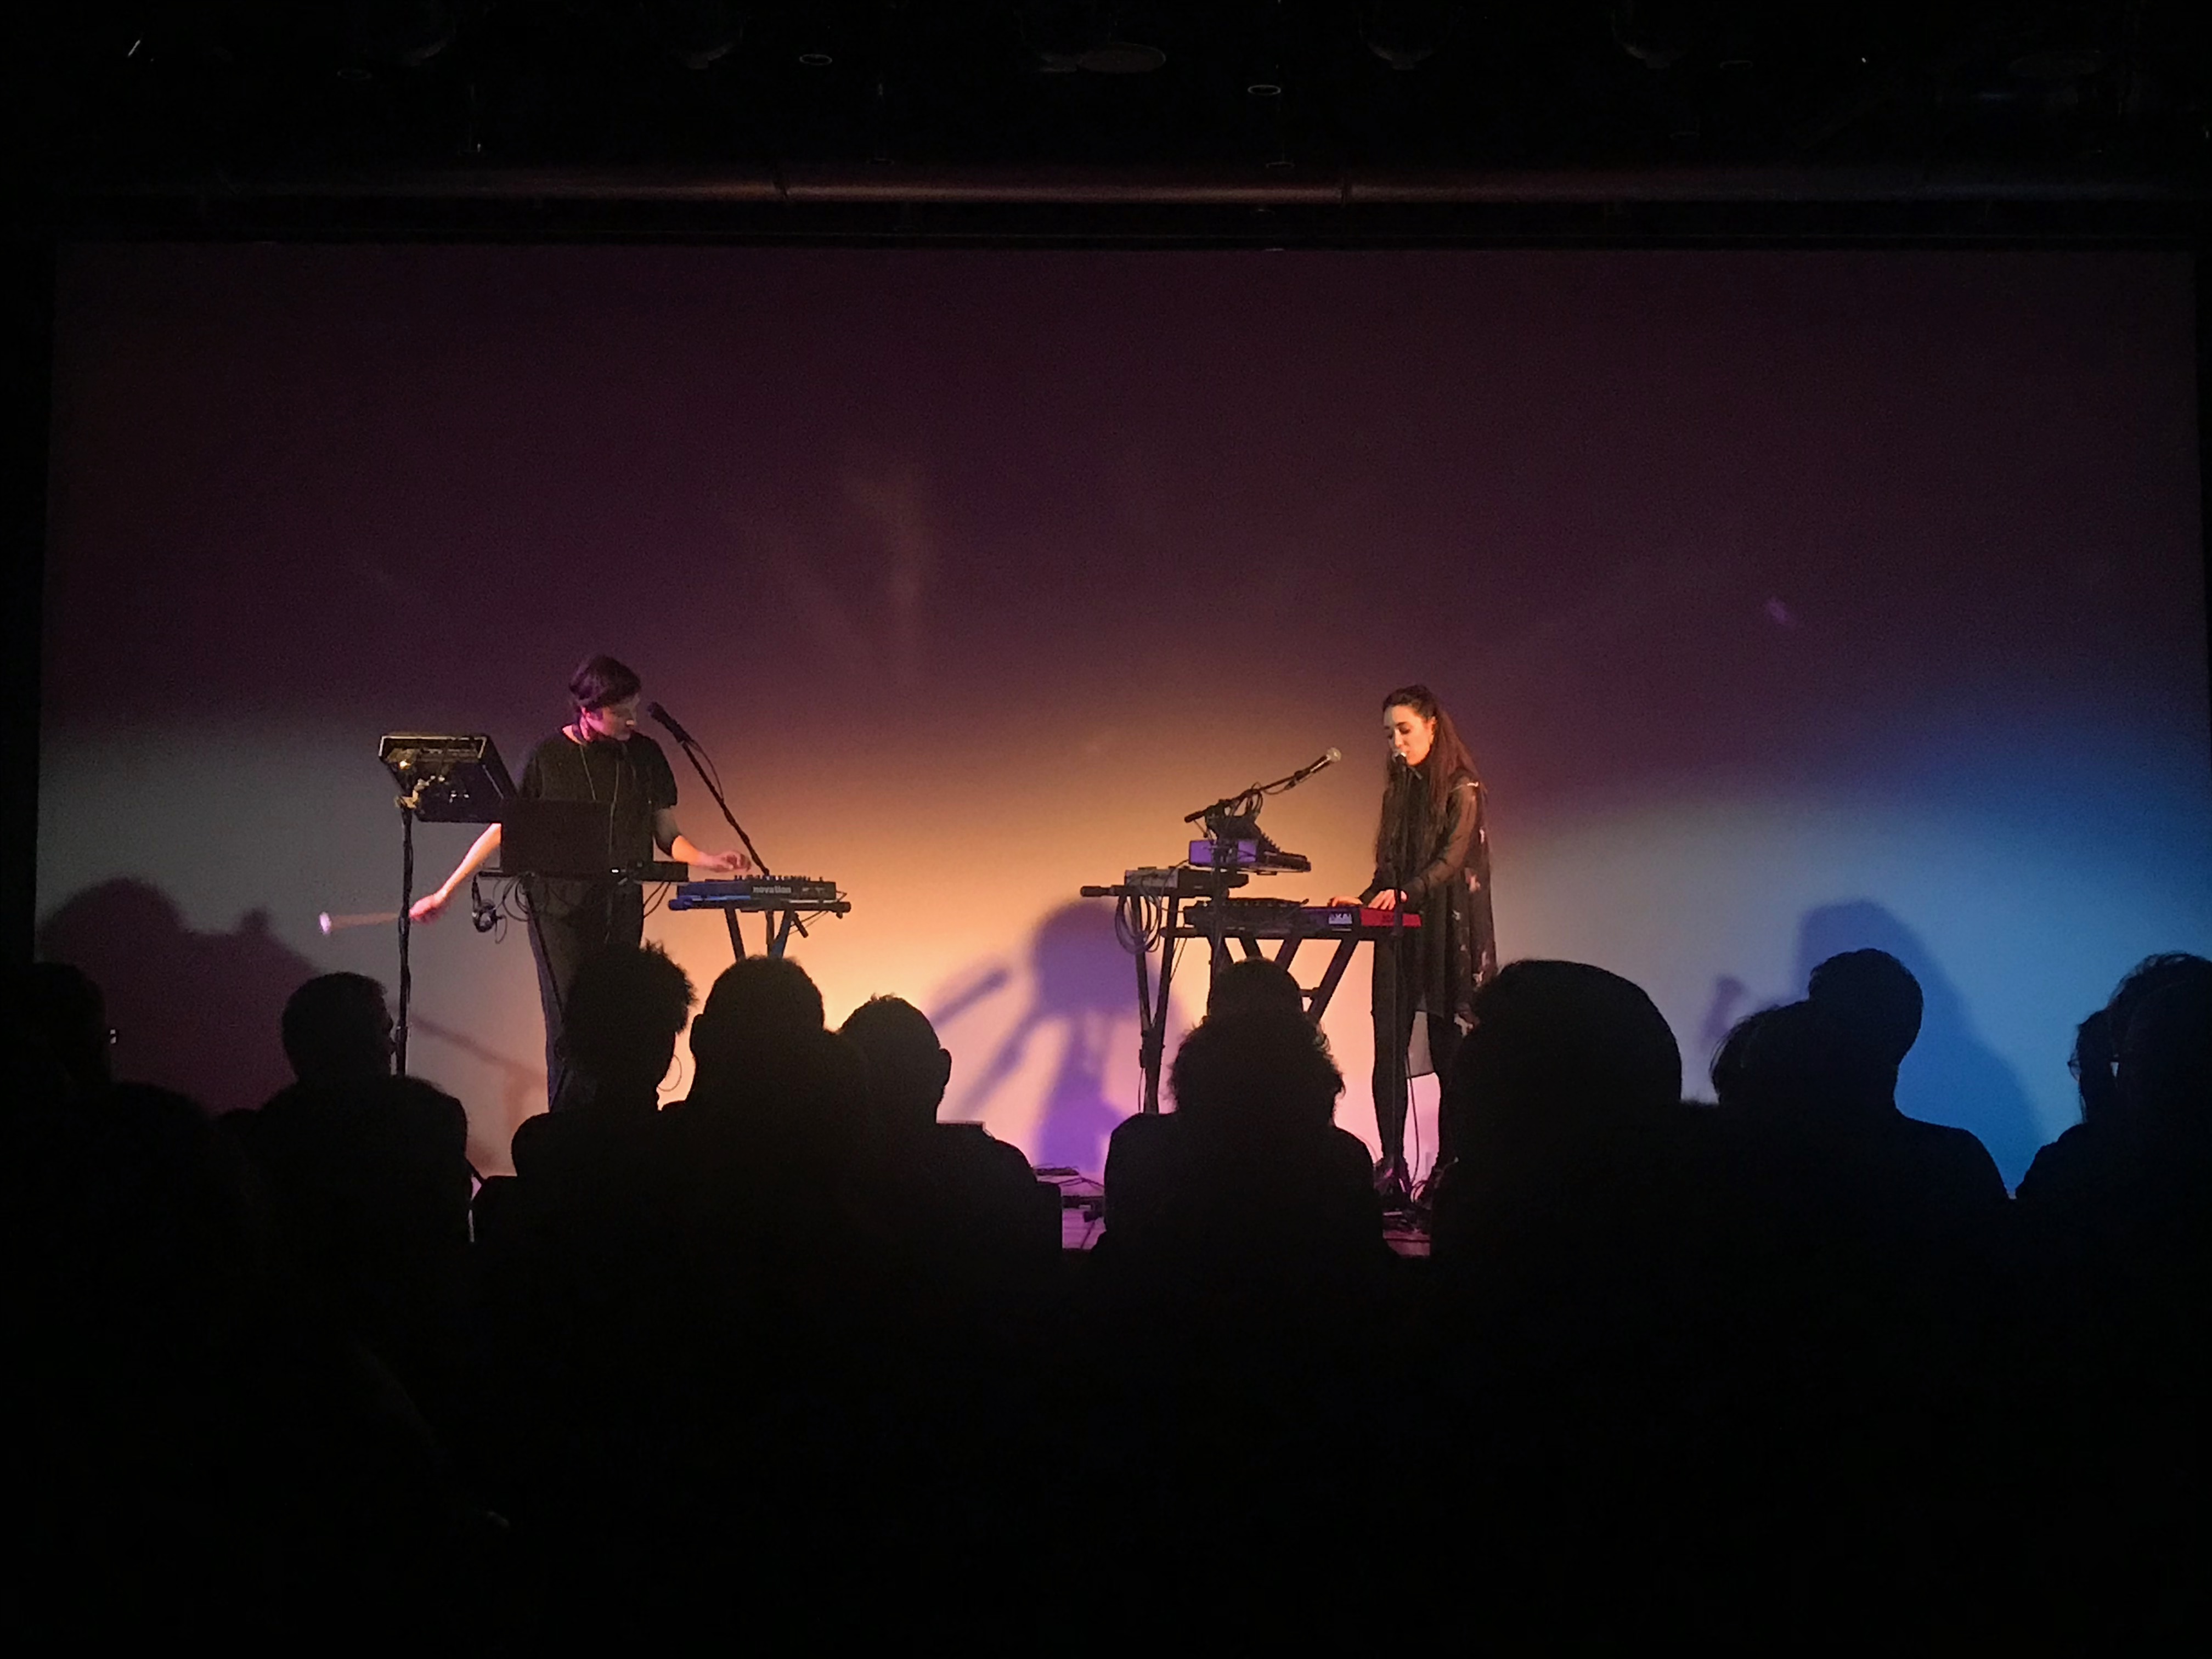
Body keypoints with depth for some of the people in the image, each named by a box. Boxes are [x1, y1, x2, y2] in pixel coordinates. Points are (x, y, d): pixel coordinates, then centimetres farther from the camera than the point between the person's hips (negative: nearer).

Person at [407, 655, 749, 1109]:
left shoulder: (645, 756, 5)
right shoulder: (548, 757, -2)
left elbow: (668, 836, 10)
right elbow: (503, 830, 4)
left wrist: (710, 862, -10)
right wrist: (446, 892, 2)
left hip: (622, 909, 2)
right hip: (559, 908, -2)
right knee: (569, 1025, -8)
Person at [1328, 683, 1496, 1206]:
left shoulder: (1461, 788, -4)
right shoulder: (1400, 790, 17)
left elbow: (1452, 858, -17)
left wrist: (1403, 894, -30)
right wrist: (1365, 902, 3)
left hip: (1447, 933, -6)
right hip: (1399, 934, 6)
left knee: (1449, 1048, -3)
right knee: (1389, 1049, -2)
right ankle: (1393, 1167, -2)